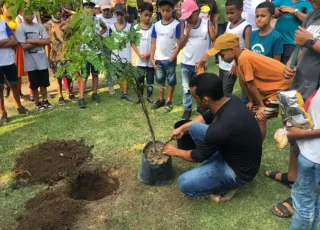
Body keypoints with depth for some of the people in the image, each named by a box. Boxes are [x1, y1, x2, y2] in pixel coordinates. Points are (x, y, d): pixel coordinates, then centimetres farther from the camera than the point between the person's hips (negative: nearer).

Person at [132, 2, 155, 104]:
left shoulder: (154, 27, -4)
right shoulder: (136, 28, 0)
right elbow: (133, 43, 2)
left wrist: (148, 54, -13)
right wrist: (139, 54, -9)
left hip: (151, 59, -1)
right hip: (140, 59, 1)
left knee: (150, 79, 7)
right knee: (140, 79, 9)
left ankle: (149, 96, 20)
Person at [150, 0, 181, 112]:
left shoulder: (176, 25, -10)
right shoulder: (156, 25, 2)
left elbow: (179, 43, -10)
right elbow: (153, 43, 6)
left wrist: (172, 58, -13)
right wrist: (151, 58, -1)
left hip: (170, 59, -4)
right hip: (158, 59, 4)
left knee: (171, 81, 9)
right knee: (160, 80, 16)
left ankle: (169, 101, 24)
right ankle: (161, 99, 31)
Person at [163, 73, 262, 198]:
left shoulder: (221, 128, -36)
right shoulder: (231, 100, -12)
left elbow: (198, 156, -16)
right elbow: (206, 117, 12)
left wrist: (176, 152, 3)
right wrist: (182, 128, 13)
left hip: (238, 171, -8)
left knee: (184, 183, -19)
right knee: (194, 127, 2)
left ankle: (227, 185, 3)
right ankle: (214, 165, 12)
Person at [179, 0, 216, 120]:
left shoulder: (207, 24, -7)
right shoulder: (184, 25, 0)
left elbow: (215, 41, -6)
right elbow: (180, 45, 0)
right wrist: (187, 33, -14)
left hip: (201, 64, -2)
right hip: (186, 63, 2)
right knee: (186, 88, 9)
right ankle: (187, 109, 25)